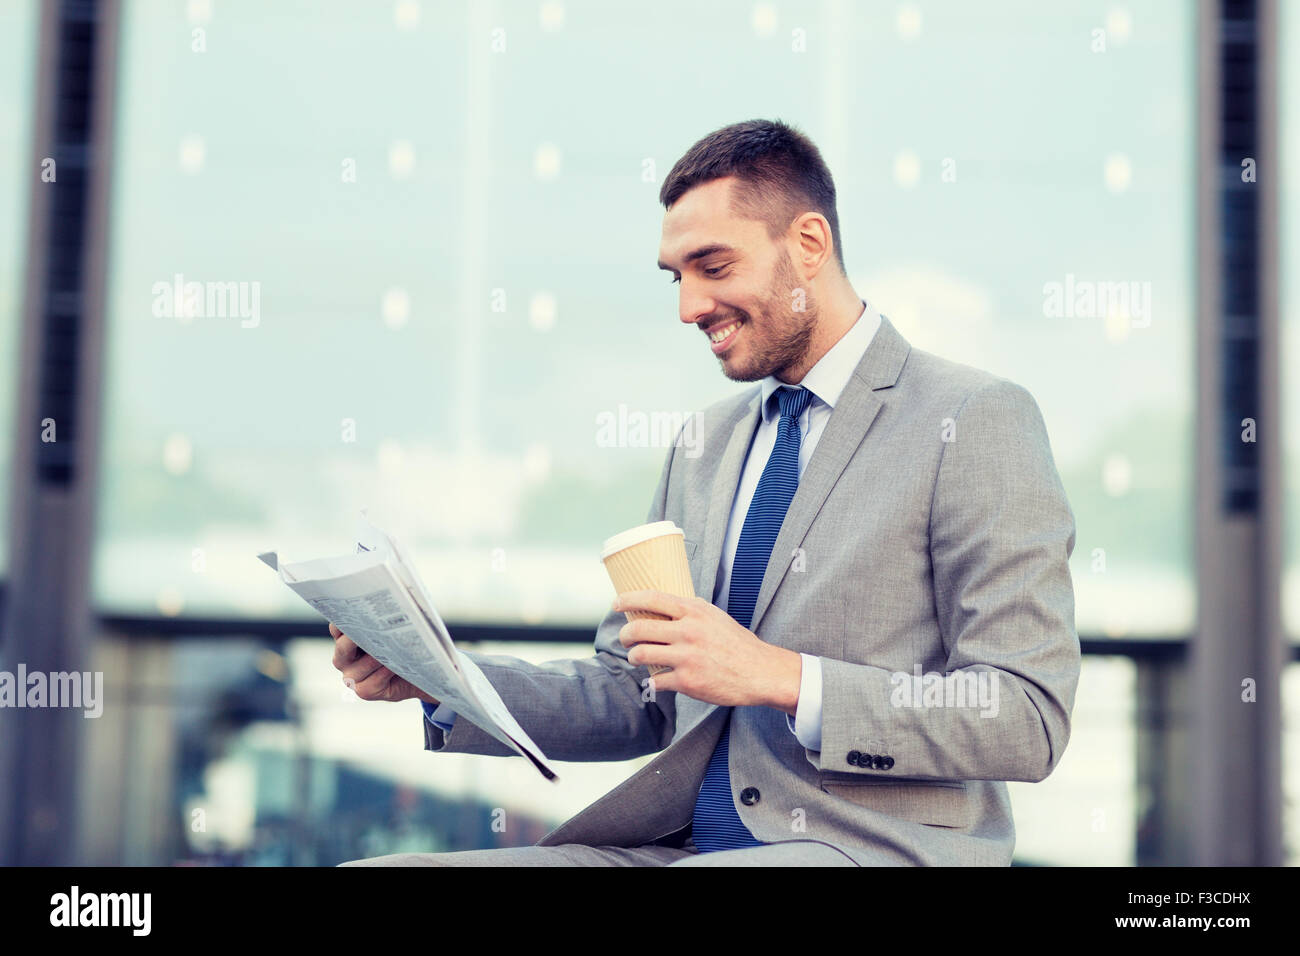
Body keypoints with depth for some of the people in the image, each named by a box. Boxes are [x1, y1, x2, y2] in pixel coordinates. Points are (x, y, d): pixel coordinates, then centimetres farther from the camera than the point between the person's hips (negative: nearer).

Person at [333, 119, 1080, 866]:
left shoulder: (976, 421, -4)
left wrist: (782, 679, -19)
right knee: (366, 866, -13)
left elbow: (1028, 719, -11)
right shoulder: (707, 441, 18)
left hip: (876, 847, -6)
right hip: (685, 842, 6)